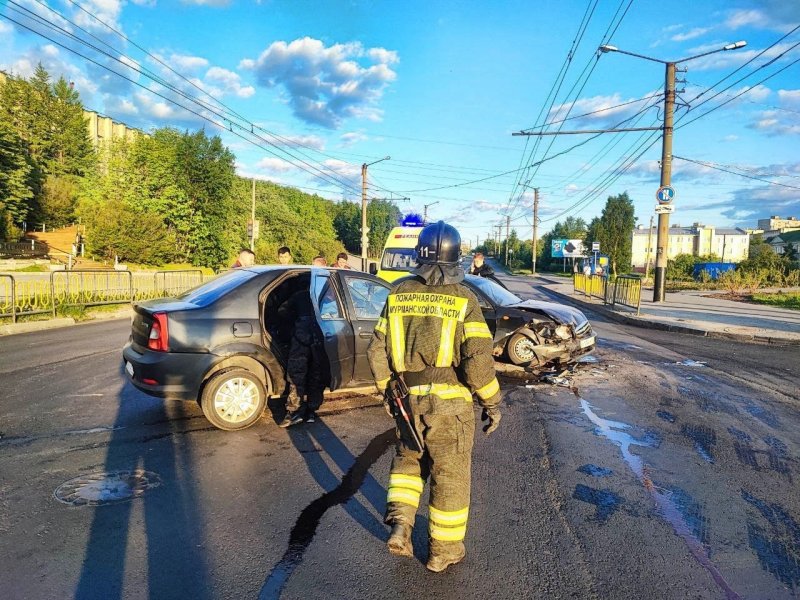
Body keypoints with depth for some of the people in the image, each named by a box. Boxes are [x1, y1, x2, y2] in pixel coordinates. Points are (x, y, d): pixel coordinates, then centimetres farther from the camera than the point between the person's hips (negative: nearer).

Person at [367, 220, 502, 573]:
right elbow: (478, 359, -17)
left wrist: (388, 389, 16)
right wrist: (492, 403, -5)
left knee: (408, 459, 26)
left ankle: (399, 524, 12)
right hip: (449, 402, -3)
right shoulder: (462, 299, -12)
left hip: (408, 400, 3)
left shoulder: (399, 295, -1)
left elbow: (377, 350, 3)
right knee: (450, 475, 13)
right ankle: (444, 551, 28)